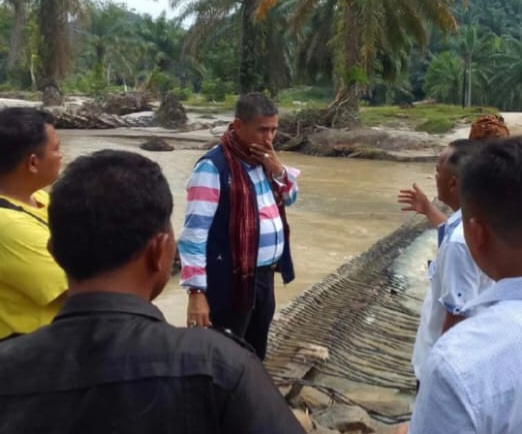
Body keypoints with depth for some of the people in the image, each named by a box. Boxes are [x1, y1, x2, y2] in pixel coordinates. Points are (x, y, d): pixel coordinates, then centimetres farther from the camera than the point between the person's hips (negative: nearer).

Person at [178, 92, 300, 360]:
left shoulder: (263, 159, 6)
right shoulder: (213, 167, -19)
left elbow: (290, 198, 18)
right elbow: (195, 232, -22)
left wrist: (277, 169, -4)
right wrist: (196, 291, -27)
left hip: (264, 276, 8)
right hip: (231, 282, -8)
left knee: (255, 356, 22)